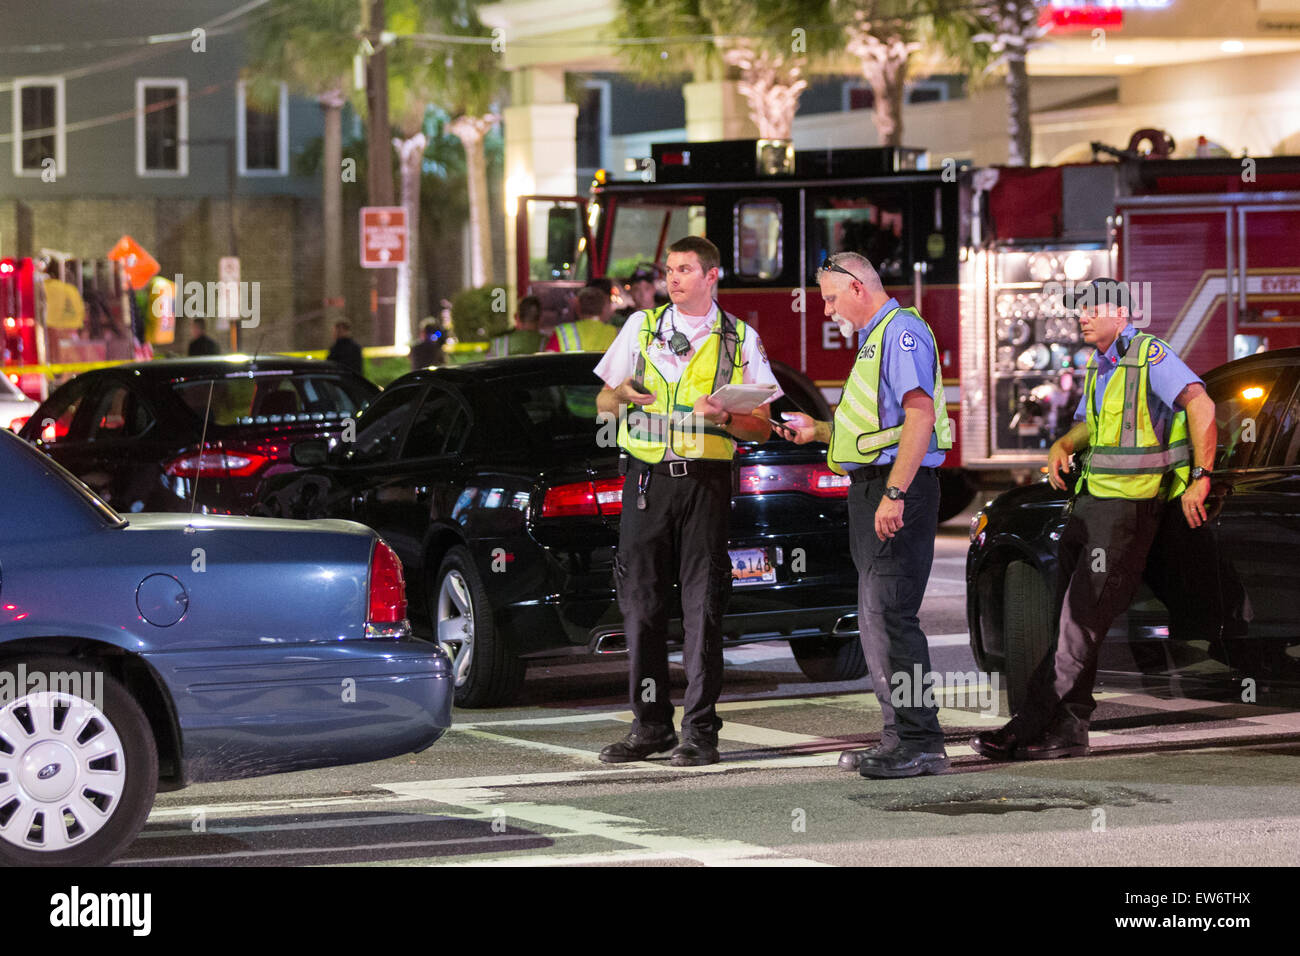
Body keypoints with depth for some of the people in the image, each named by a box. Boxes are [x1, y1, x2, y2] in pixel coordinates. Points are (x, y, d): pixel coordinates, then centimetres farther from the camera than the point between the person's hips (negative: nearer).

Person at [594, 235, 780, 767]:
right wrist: (622, 394, -6)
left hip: (705, 481, -2)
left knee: (703, 605, -5)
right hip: (647, 478, 2)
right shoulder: (641, 328, 14)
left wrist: (724, 418, -14)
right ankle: (651, 725, 8)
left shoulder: (740, 340, 9)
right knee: (641, 603, 0)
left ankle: (700, 731, -3)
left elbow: (762, 427, 7)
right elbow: (602, 402, 17)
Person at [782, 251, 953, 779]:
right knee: (875, 620, 11)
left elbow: (920, 415, -20)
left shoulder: (902, 331, -10)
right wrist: (819, 431, 21)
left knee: (890, 616, -13)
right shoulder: (873, 339, 23)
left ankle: (920, 743, -13)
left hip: (899, 487, -11)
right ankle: (900, 736, 15)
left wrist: (894, 494, -26)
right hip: (872, 489, 11)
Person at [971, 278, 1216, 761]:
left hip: (1128, 502, -9)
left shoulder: (1149, 355, -9)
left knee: (1083, 621, -10)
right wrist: (1062, 446, 5)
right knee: (1075, 617, 5)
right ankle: (1068, 727, 7)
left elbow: (1201, 405, -20)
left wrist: (1200, 480, -23)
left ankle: (1026, 726, -14)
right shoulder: (1100, 367, 19)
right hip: (1089, 499, 9)